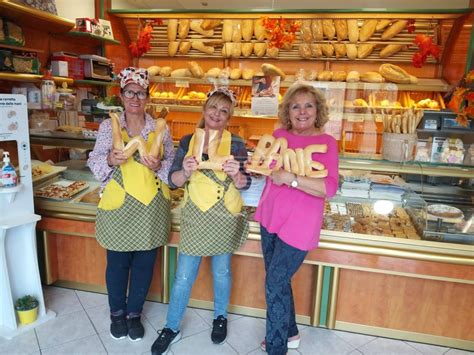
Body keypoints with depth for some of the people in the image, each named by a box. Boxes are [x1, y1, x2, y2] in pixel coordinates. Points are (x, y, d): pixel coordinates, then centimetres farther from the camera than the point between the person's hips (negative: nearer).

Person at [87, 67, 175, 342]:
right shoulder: (108, 126, 2)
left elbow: (173, 163, 5)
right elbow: (94, 162, 1)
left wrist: (158, 166, -16)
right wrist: (110, 159, -20)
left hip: (152, 205, 1)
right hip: (119, 204, -1)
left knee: (145, 263, 10)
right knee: (117, 262, 11)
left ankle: (134, 313, 33)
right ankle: (117, 312, 37)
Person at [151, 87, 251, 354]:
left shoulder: (236, 144, -5)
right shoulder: (188, 141, 0)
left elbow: (245, 184, -7)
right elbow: (173, 180, -3)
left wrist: (236, 175, -28)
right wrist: (186, 172, -24)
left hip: (225, 217, -1)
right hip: (195, 216, 1)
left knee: (222, 271, 16)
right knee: (184, 276, 8)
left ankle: (221, 317, 42)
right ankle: (172, 328, 29)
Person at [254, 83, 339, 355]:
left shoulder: (326, 142, -11)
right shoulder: (280, 135, 4)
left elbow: (329, 188, -23)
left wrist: (290, 178, -29)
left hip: (298, 225, -6)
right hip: (270, 217, 6)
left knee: (275, 283, -2)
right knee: (279, 279, 18)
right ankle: (290, 333, 42)